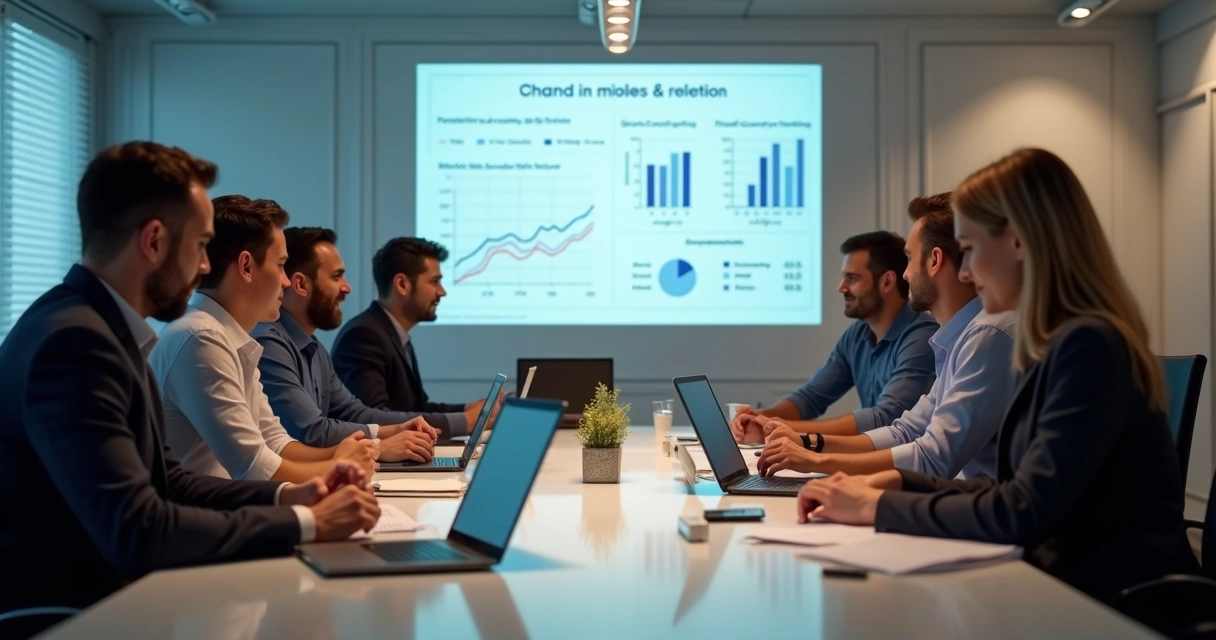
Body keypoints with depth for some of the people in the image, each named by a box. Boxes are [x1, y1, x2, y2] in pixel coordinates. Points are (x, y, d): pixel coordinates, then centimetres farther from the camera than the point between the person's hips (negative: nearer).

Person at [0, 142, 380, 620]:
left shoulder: (105, 328, 7)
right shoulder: (74, 339, -21)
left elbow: (166, 480, 11)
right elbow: (136, 532, -27)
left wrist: (285, 496, -3)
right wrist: (306, 523, -19)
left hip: (105, 593, 8)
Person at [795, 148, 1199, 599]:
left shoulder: (1088, 345, -19)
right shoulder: (1059, 345, 9)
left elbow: (1022, 514, -23)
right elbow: (1014, 495, 13)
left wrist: (878, 507, -13)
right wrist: (900, 483, 2)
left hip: (1122, 609, -7)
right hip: (1070, 586, 7)